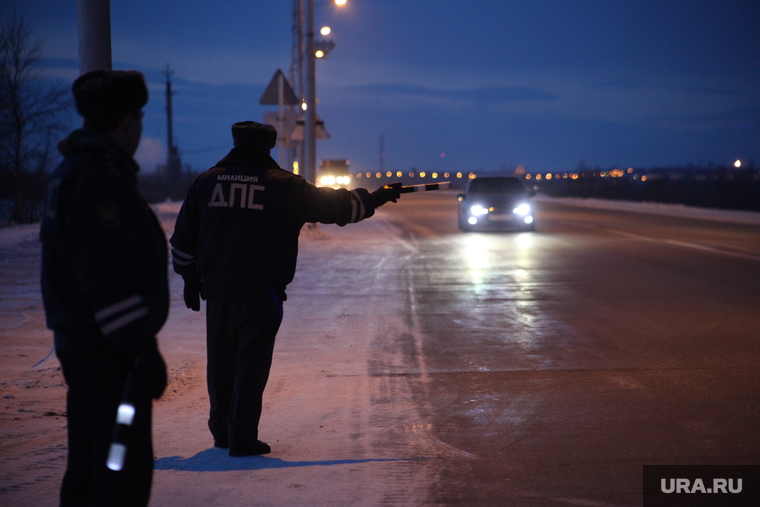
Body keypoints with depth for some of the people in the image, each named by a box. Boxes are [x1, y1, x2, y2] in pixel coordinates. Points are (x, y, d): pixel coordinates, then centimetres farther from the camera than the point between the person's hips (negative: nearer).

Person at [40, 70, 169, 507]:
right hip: (109, 351, -11)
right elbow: (110, 277, -24)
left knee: (89, 467, 17)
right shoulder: (104, 176, -18)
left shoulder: (71, 171, 15)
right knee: (126, 472, -7)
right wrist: (143, 349, -22)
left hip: (78, 340, 11)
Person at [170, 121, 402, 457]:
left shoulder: (206, 182, 8)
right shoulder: (283, 185, -3)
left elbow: (183, 237, 13)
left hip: (216, 290, 4)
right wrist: (375, 199, 17)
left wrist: (190, 279, 23)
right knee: (252, 363, 0)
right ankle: (242, 439, -1)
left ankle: (221, 431, 27)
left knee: (221, 362, 15)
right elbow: (334, 206, 2)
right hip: (260, 291, -4)